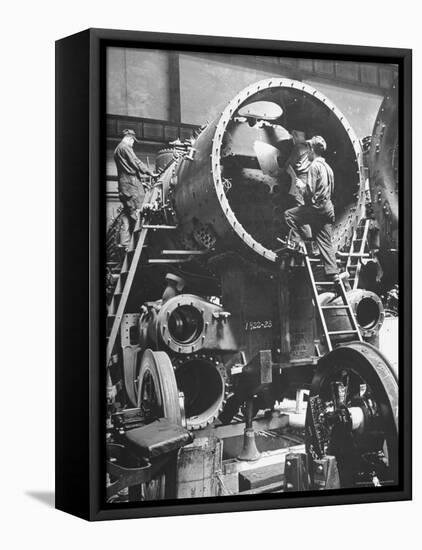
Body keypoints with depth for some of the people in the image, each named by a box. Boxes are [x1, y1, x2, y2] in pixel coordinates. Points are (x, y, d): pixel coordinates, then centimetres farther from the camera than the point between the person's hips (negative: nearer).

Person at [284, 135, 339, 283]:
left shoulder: (315, 166, -10)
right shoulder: (328, 167, 19)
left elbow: (310, 190, -17)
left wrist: (306, 202, 0)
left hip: (316, 207, -8)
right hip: (328, 208, 8)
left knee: (289, 215, 5)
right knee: (326, 242, 7)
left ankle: (298, 243, -3)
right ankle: (333, 273, 2)